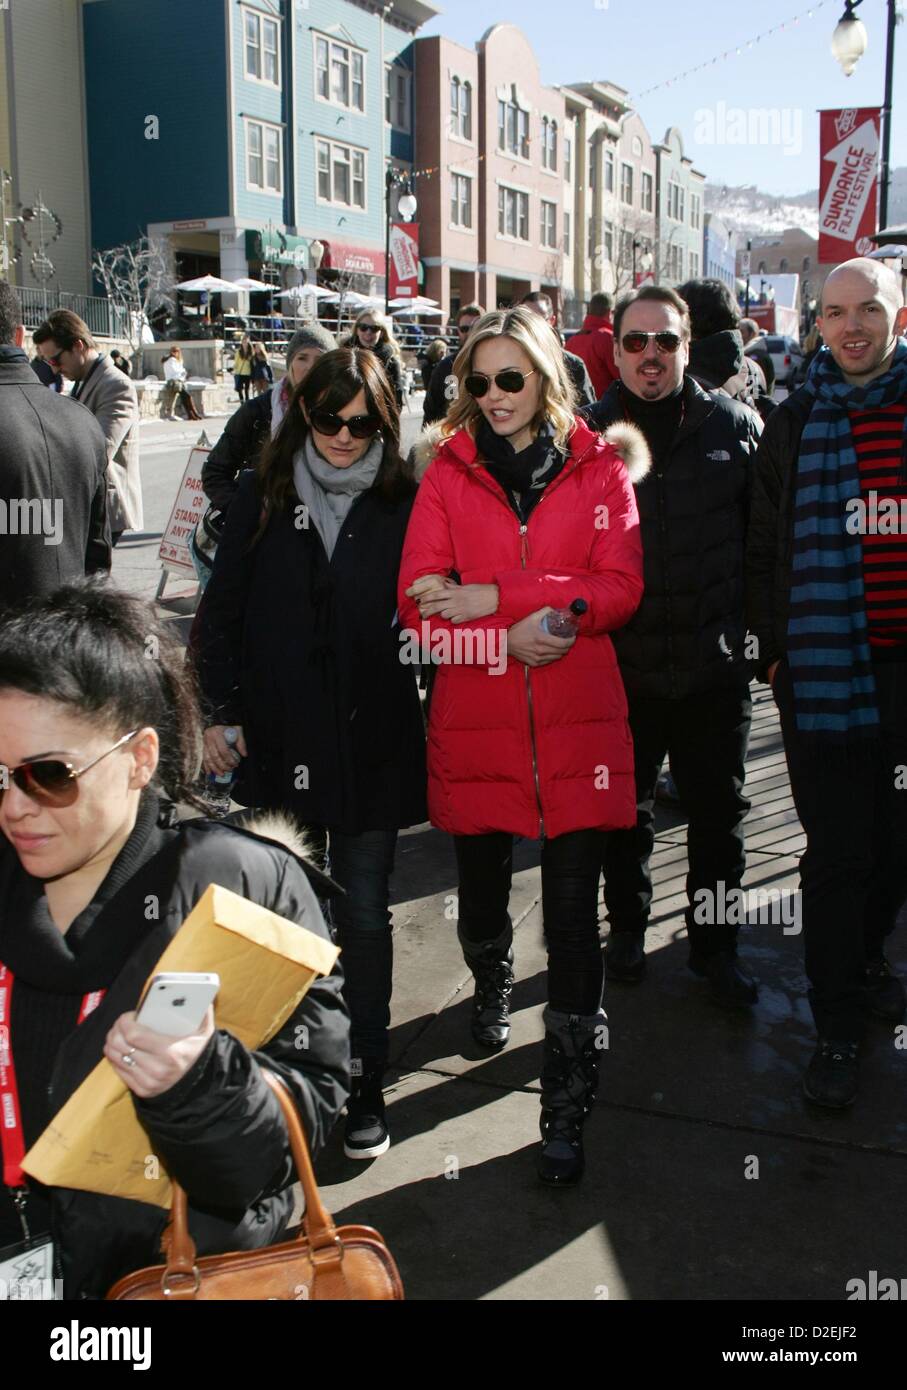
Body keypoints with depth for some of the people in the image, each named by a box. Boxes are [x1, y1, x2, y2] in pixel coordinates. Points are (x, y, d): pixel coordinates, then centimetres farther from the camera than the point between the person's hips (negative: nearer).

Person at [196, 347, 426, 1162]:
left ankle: (366, 1083, 19)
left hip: (372, 740, -1)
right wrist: (221, 711, 2)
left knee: (364, 914, 5)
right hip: (279, 736, 2)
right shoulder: (263, 497, 2)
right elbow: (223, 609, 5)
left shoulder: (403, 502, -1)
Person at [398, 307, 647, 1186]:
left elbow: (619, 588, -6)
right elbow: (419, 605, -2)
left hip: (577, 719, -1)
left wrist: (494, 596, -14)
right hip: (474, 718, 1)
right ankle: (490, 986, 49)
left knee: (573, 913, -2)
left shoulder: (598, 469, 6)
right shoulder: (448, 472, 7)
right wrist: (513, 639, -17)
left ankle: (566, 1111, 8)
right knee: (481, 888, 15)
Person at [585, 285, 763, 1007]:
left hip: (715, 668, 1)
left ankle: (715, 944, 31)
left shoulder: (734, 425, 0)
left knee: (719, 814, 12)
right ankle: (628, 926, 37)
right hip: (621, 668, 0)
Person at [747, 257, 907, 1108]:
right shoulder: (796, 422, 5)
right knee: (838, 852, 1)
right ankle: (837, 1027, 13)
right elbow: (763, 547, 8)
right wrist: (775, 649, 2)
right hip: (824, 673, -1)